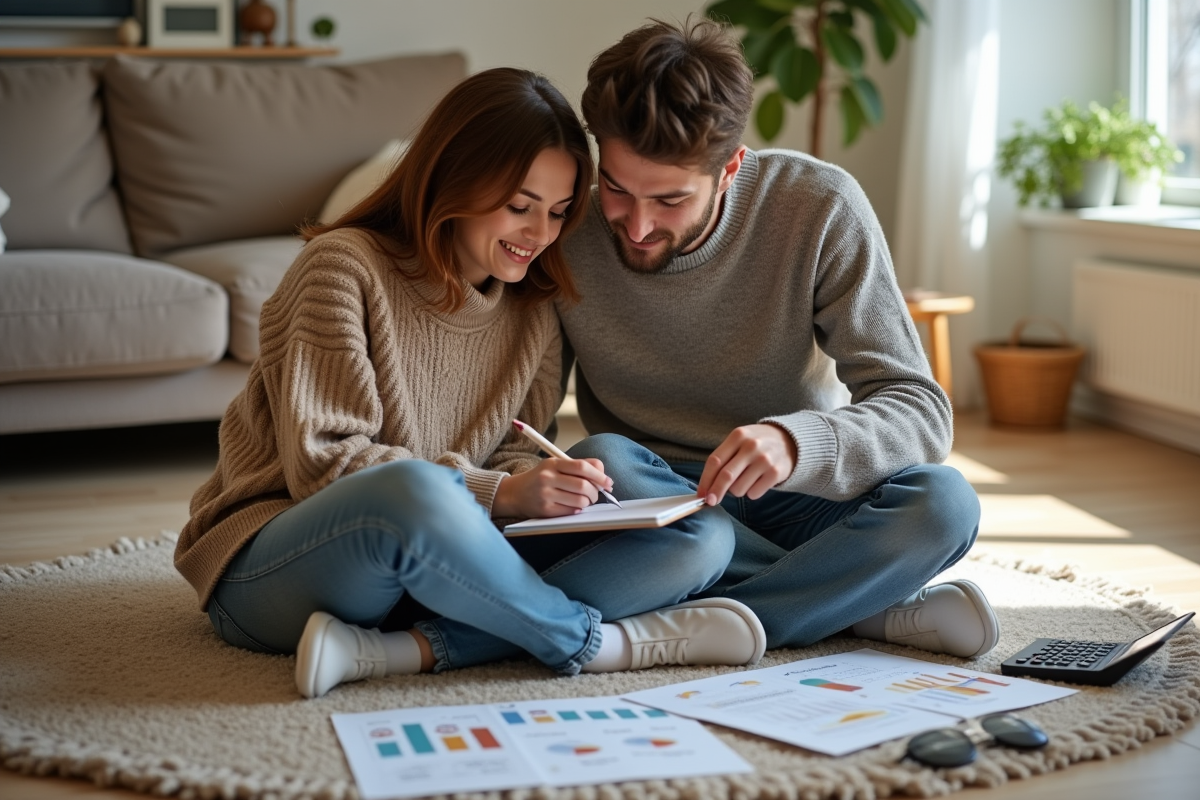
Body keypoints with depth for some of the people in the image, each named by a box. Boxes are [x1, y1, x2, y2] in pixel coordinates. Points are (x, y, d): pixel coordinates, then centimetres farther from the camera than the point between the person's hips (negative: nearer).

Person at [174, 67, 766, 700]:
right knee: (414, 491, -43)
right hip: (270, 570, -6)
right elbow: (321, 464, -16)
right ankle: (593, 642, -17)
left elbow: (513, 456, 8)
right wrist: (498, 493, -26)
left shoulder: (533, 312, 10)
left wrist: (542, 488, -17)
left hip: (424, 565, 6)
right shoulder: (346, 264, -10)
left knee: (704, 537, -12)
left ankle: (404, 651, -29)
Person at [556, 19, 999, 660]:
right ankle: (870, 608, -19)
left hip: (797, 495, 0)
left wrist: (798, 442, -40)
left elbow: (922, 414, -19)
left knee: (942, 501, -29)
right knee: (601, 464, -33)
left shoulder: (820, 209, -16)